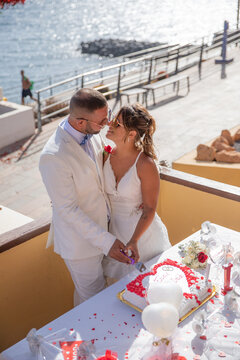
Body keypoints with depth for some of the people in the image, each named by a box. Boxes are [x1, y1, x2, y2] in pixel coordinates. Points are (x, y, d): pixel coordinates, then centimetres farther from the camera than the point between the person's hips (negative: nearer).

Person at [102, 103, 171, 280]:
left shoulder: (146, 164, -24)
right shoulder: (106, 155, -8)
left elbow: (149, 210, -18)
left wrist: (134, 240, -29)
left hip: (143, 231, -4)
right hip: (114, 229, 4)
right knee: (119, 284, 22)